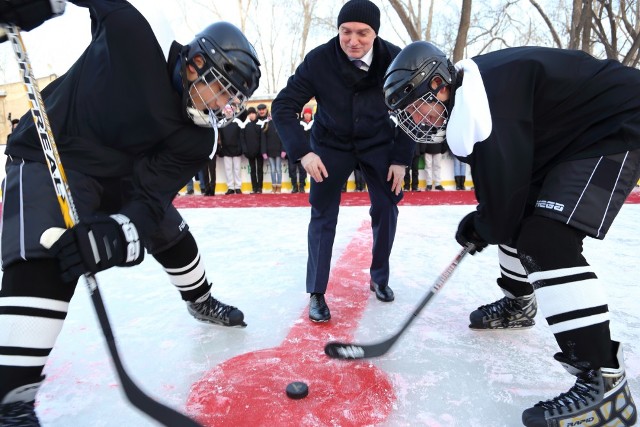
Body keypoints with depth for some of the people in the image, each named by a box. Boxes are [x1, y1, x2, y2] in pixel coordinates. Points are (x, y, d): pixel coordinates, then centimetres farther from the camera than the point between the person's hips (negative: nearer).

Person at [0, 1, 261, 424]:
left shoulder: (197, 137, -15)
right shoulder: (132, 36, -24)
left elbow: (151, 196, -22)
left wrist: (117, 234, -39)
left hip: (119, 172, 6)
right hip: (47, 157, -5)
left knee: (170, 231, 12)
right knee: (44, 260, -25)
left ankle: (201, 301, 40)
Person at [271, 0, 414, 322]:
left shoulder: (395, 60, -19)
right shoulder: (319, 60, -23)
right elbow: (282, 107, -17)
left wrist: (401, 158, -10)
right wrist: (303, 152, -27)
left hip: (378, 142, 2)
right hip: (331, 143, -1)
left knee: (386, 208, 1)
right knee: (323, 214, -5)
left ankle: (379, 278, 23)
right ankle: (316, 293, 5)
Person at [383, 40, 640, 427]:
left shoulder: (491, 95, -28)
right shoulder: (471, 98, 4)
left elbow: (504, 196, -28)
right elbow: (504, 178, 13)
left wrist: (481, 227, -8)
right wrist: (484, 221, 3)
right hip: (571, 134, 10)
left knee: (546, 240, -24)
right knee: (521, 221, 18)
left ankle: (604, 384, -18)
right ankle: (517, 304, 40)